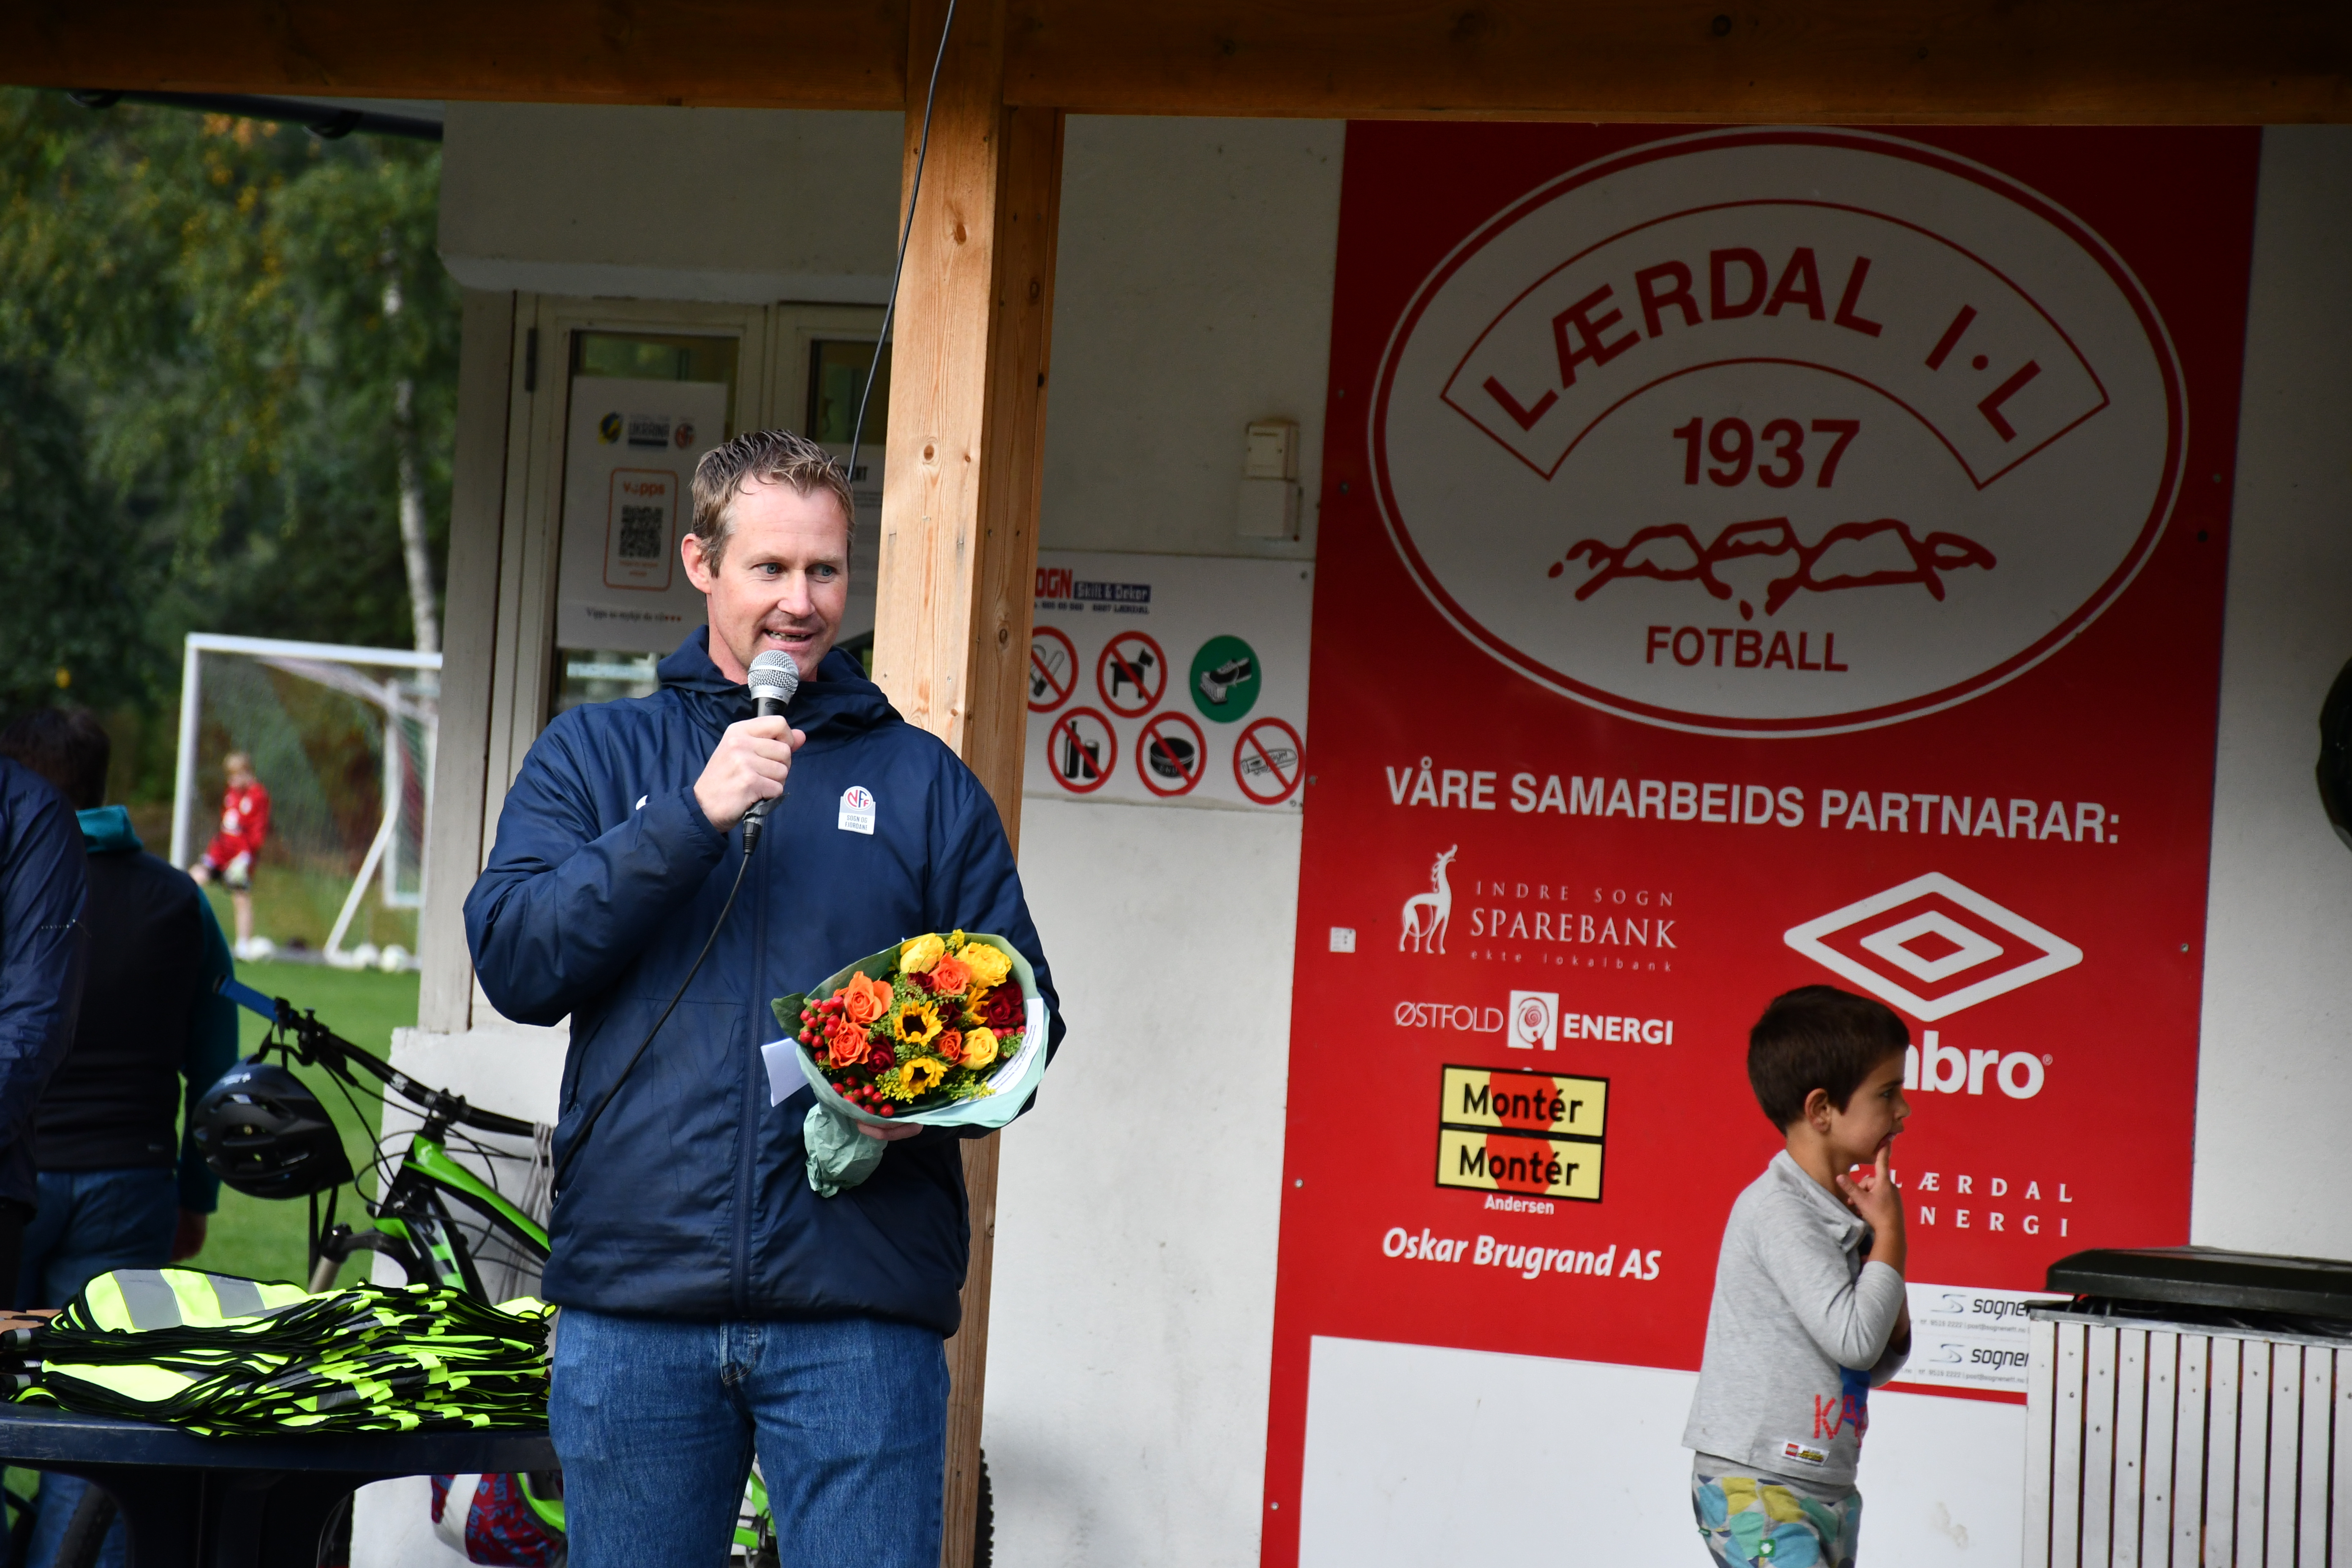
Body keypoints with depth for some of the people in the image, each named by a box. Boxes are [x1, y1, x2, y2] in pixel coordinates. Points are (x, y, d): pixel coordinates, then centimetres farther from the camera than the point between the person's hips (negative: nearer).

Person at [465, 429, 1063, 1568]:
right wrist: (694, 817, -11)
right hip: (634, 1308, 1)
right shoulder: (593, 755, 12)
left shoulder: (922, 780, 13)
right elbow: (514, 962, -2)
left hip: (861, 1311, -1)